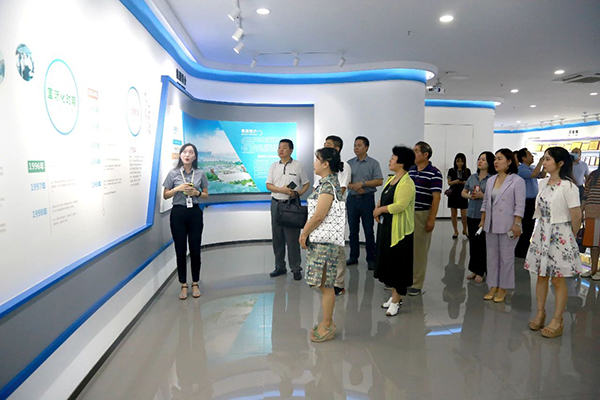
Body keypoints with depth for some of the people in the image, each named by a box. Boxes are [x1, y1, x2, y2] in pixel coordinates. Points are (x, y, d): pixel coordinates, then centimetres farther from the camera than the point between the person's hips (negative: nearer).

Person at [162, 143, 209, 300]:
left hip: (195, 213, 1)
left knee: (195, 250, 5)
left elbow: (206, 195, 11)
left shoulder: (200, 174, 3)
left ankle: (195, 284, 19)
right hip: (178, 213, -1)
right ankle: (183, 285, 16)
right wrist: (178, 189, -12)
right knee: (180, 250, 4)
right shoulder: (173, 173, 0)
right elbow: (165, 195, 5)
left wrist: (197, 193, -10)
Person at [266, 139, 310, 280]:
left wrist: (299, 193, -13)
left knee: (292, 237, -4)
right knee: (277, 237, 9)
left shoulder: (298, 166, 0)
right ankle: (280, 267, 20)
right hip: (276, 203, 4)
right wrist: (282, 190, -12)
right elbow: (268, 185, 5)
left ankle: (296, 268, 5)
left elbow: (306, 183, 5)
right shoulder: (274, 166, 10)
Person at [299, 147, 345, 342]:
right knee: (324, 284, 17)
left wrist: (304, 233, -11)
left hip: (325, 241, -10)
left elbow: (319, 216, -23)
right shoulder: (329, 182, 13)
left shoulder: (328, 185, -18)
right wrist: (306, 233, 14)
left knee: (325, 285, 1)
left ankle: (327, 326, 14)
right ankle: (327, 322, 29)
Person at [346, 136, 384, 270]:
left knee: (368, 230, 0)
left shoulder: (373, 163, -1)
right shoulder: (349, 163, 8)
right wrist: (354, 187, -13)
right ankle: (353, 256, 20)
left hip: (367, 199, -3)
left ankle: (371, 258, 9)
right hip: (352, 198, 3)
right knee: (353, 230, 9)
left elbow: (379, 181, -8)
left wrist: (362, 183, -15)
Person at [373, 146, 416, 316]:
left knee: (398, 264, 1)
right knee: (388, 261, 15)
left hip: (399, 230, -9)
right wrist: (378, 208, -2)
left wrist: (380, 210, -14)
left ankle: (396, 301, 12)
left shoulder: (406, 183, -17)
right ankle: (395, 295, 29)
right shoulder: (391, 179, 12)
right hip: (386, 226, 9)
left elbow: (400, 205, -26)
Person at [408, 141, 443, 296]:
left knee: (419, 250, 2)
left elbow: (436, 197, -11)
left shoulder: (434, 173, -8)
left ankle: (416, 284, 12)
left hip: (422, 215, -6)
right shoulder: (409, 170, 10)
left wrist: (431, 220, -15)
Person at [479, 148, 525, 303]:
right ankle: (493, 286, 20)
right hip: (491, 226, 6)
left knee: (506, 258, 3)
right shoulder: (491, 180, 11)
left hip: (507, 226, -6)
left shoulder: (517, 181, -7)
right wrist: (483, 220, 12)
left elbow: (520, 205, -11)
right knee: (492, 256, 11)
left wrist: (516, 224, -16)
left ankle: (503, 288, 14)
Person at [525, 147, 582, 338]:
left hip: (559, 236, -6)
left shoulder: (568, 186, -14)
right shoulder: (543, 183, 6)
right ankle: (540, 314, 25)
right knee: (541, 276, 12)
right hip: (541, 234, 6)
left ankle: (557, 322, 14)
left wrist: (570, 236, 0)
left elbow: (576, 216, -12)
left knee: (558, 279, 3)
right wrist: (542, 229, 12)